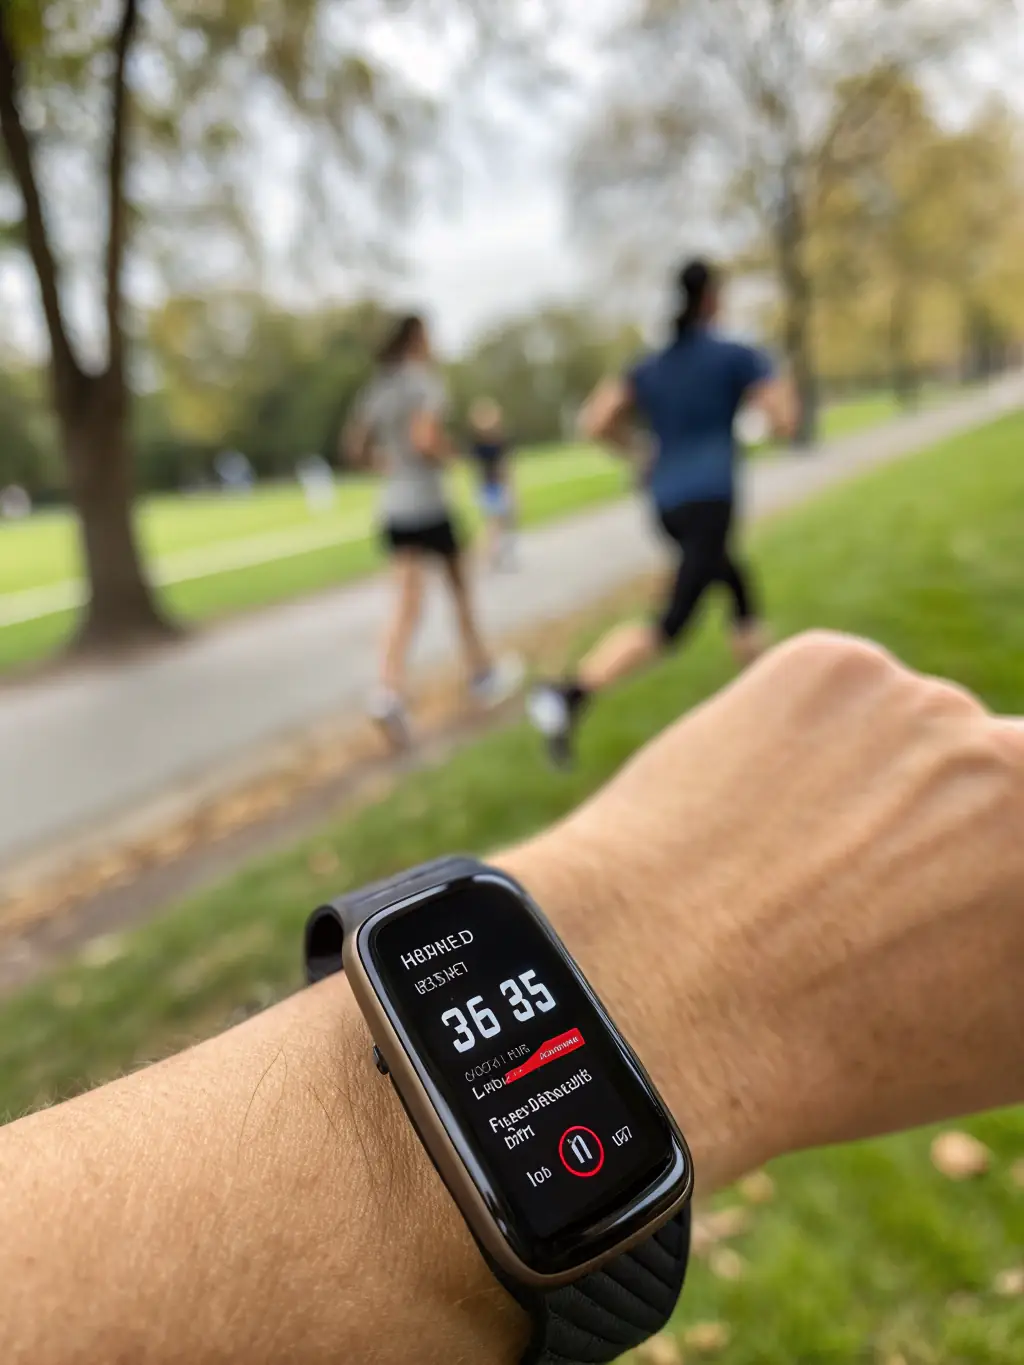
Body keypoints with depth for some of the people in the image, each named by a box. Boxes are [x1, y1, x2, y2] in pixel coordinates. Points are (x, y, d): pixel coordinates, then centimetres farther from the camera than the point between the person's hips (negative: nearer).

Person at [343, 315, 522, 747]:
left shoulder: (378, 388, 11)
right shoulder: (428, 383, -9)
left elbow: (354, 448, 12)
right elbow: (426, 436, -24)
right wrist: (449, 453, -5)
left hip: (393, 508, 5)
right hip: (428, 505, -5)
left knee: (407, 605, -1)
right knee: (459, 589, 14)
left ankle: (389, 692, -21)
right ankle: (482, 675, 29)